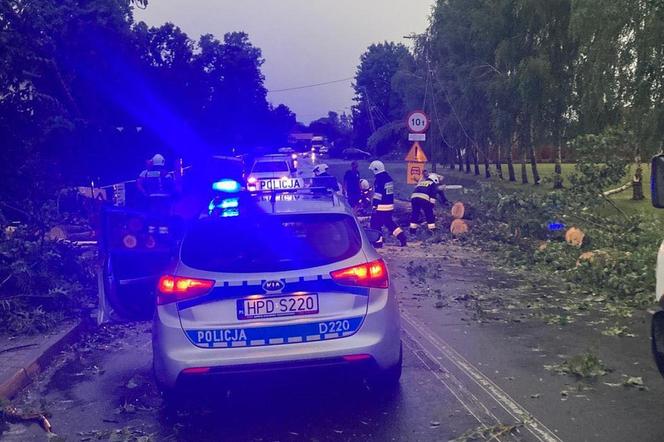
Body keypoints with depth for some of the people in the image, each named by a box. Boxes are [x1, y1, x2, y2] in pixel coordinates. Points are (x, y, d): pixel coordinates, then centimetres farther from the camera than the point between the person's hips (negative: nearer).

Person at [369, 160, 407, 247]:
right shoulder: (389, 178, 12)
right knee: (389, 222, 19)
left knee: (376, 224, 1)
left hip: (381, 207, -9)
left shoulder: (379, 179, -16)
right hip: (390, 206, 9)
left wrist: (374, 206, -18)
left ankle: (378, 242, 2)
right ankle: (402, 237, 13)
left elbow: (377, 194, -20)